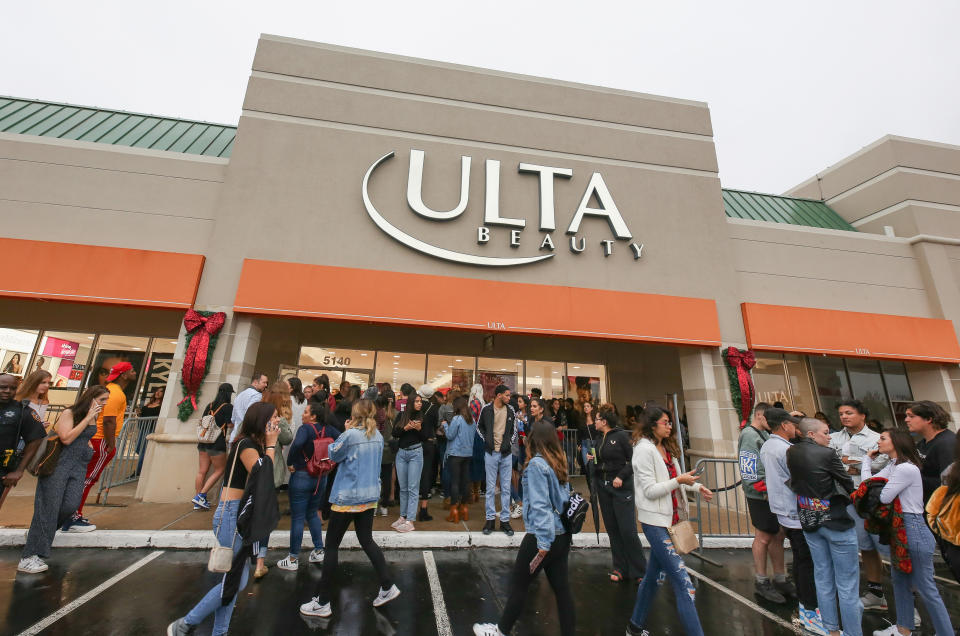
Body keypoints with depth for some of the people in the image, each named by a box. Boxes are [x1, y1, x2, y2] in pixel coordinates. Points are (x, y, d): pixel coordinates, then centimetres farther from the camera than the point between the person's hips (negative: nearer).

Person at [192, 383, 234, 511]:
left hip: (203, 442, 7)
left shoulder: (210, 405, 11)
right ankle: (200, 496, 1)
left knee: (202, 472, 10)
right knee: (219, 470, 7)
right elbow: (230, 424, -11)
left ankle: (198, 502, 15)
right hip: (217, 444, -7)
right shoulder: (228, 407, -9)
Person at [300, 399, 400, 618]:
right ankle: (388, 587, 21)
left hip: (347, 497, -6)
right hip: (369, 496, 7)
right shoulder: (378, 436, 0)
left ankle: (322, 603, 20)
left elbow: (333, 455, -3)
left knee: (331, 546, 9)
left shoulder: (350, 435, -19)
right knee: (367, 541, 20)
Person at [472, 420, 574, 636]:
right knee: (561, 586, 15)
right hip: (562, 534, 7)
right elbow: (564, 498, 11)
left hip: (543, 536, -7)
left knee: (519, 584, 12)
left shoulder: (536, 464, -19)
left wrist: (543, 543, -24)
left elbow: (540, 505, -24)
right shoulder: (559, 462, 4)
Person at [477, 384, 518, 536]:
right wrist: (486, 439, -5)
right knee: (491, 488, 6)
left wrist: (508, 442, -3)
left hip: (506, 454, 2)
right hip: (491, 453, -2)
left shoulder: (510, 410, 2)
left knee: (506, 488, 7)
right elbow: (479, 426, 8)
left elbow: (514, 430, 12)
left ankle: (505, 520, 19)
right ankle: (490, 519, 19)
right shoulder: (486, 409, -4)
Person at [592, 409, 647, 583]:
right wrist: (593, 459, -1)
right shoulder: (600, 440, 12)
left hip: (621, 487, -7)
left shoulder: (621, 435, -8)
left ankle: (639, 571, 11)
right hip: (603, 487, 7)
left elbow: (633, 459, -10)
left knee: (628, 530, -4)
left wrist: (621, 476, -18)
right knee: (612, 529, 10)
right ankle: (620, 569, 21)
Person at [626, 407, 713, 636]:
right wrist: (678, 480, -23)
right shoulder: (644, 449, -17)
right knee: (683, 583, -8)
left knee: (654, 574, 19)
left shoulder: (666, 448, 11)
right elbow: (649, 490, -18)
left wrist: (696, 486, 8)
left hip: (669, 517, 9)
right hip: (655, 521, -9)